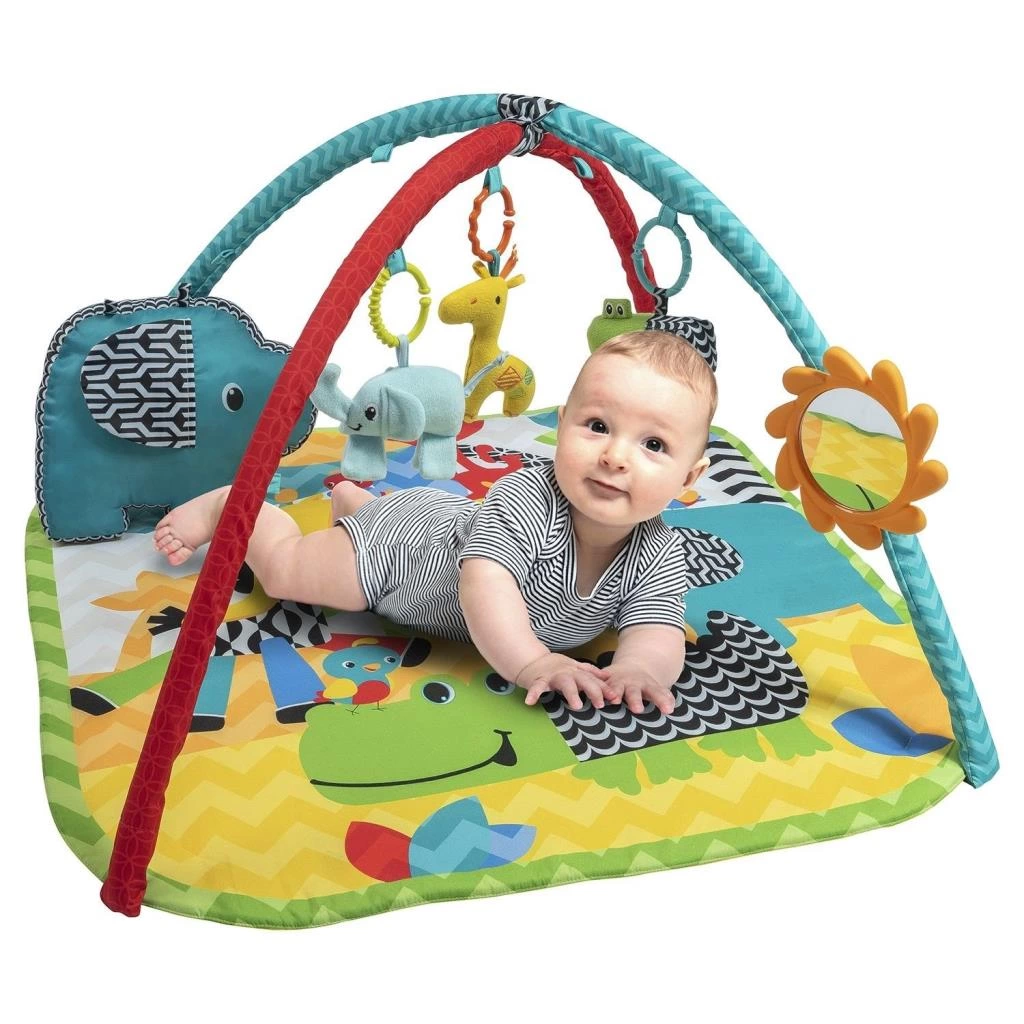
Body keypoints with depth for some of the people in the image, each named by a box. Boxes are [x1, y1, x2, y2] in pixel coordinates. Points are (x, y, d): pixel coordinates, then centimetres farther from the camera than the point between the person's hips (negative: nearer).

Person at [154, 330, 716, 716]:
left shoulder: (660, 556, -30)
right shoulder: (525, 498, -43)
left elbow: (658, 631, -37)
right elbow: (484, 581, -53)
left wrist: (637, 668, -59)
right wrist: (532, 663, -66)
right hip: (400, 539, -5)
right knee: (283, 567, 12)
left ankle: (349, 497, 65)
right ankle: (228, 505, 38)